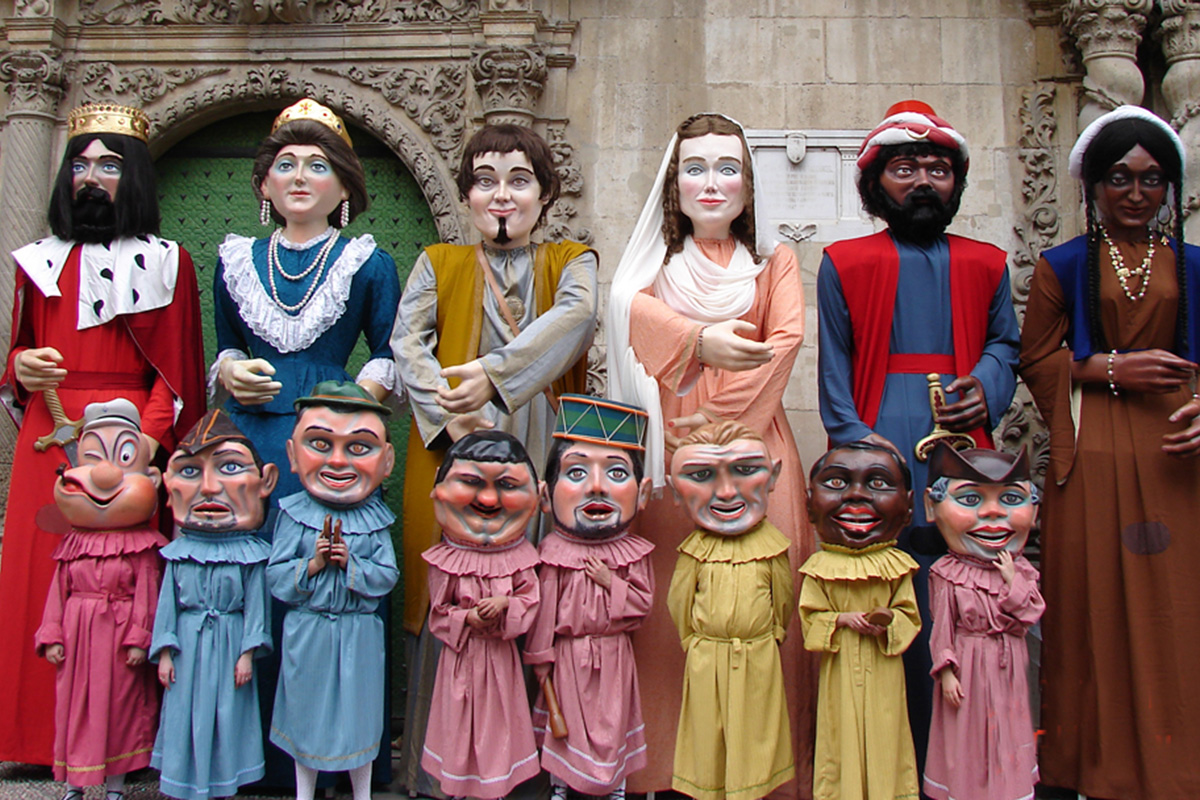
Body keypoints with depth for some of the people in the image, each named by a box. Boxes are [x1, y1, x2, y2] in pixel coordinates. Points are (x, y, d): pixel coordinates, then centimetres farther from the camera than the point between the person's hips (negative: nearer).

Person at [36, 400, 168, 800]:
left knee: (119, 704, 5)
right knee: (73, 701, 11)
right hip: (77, 634, 4)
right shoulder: (73, 545, 4)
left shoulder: (141, 548, -7)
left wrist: (139, 638, -12)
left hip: (119, 635, -3)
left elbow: (146, 594, -9)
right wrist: (51, 635, 3)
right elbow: (58, 592, 7)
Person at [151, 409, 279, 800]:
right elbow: (168, 603, 3)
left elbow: (256, 605, -6)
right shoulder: (179, 553, -1)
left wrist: (248, 652, -8)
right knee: (186, 711, 10)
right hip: (189, 647, 2)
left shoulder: (249, 554, -8)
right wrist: (165, 652, 0)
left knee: (226, 713, 6)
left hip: (229, 645, -2)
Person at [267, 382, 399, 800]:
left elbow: (386, 577, -8)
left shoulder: (375, 520, -4)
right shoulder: (294, 515, -6)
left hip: (360, 634, 0)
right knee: (306, 709, 14)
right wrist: (311, 565, -22)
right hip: (307, 631, 0)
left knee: (359, 708, 13)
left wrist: (349, 563, -22)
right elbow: (275, 578, -7)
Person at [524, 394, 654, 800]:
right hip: (567, 655, -1)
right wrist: (540, 656, -3)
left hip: (613, 654, 1)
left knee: (613, 721, 15)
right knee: (566, 720, 13)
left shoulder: (633, 552, -9)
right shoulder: (553, 553, -14)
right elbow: (544, 608, -7)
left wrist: (612, 584, -21)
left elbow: (642, 603, -6)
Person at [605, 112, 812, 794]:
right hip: (670, 451, 1)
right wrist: (700, 340, -25)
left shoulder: (774, 262, 15)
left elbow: (786, 340, -3)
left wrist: (716, 417, -13)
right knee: (672, 603, -1)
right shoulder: (658, 260, 16)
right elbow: (632, 306, -7)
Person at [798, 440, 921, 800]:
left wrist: (889, 620, -19)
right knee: (843, 734, 10)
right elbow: (811, 616, -3)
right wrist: (842, 619, -17)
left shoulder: (895, 565, -4)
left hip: (883, 669, 1)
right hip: (841, 668, 0)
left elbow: (910, 615, 0)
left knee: (883, 735, 11)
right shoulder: (820, 567, -6)